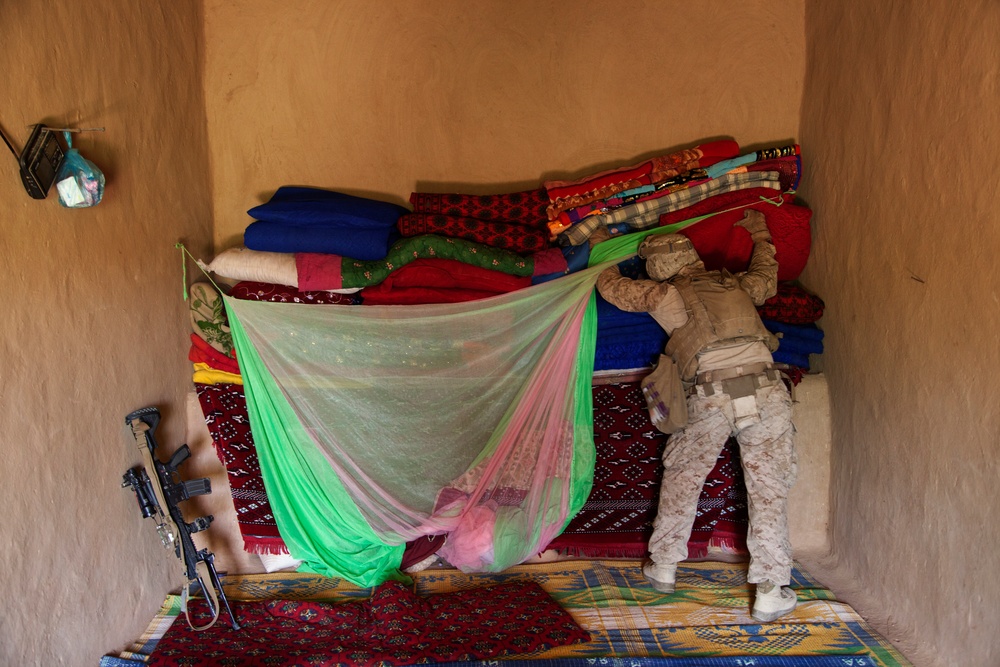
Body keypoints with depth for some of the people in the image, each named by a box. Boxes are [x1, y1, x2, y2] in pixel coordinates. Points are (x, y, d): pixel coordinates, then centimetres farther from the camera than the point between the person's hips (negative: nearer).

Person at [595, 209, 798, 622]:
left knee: (681, 479, 16)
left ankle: (663, 567, 28)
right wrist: (760, 235, 59)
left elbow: (611, 287, 25)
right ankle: (771, 593, 8)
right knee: (768, 490, 6)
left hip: (710, 398, -2)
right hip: (766, 390, 2)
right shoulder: (736, 285, 22)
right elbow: (766, 277, 45)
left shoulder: (664, 294, 12)